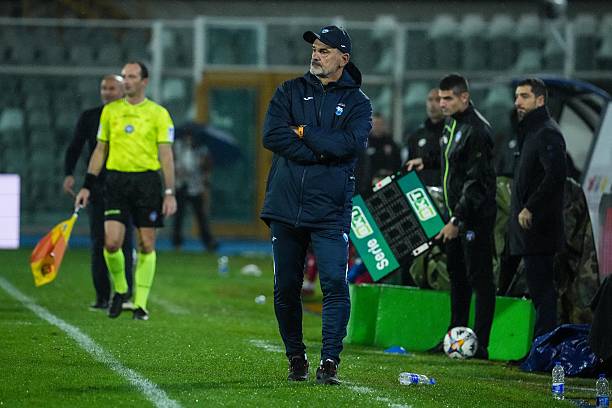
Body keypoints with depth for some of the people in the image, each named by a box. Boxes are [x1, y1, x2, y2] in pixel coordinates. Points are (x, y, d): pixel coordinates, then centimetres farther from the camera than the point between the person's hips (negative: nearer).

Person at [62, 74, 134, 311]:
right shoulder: (89, 117, 9)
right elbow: (74, 148, 11)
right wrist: (69, 174, -4)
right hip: (98, 186, 2)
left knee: (124, 241, -5)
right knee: (98, 242, -1)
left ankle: (125, 295, -2)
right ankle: (102, 296, 4)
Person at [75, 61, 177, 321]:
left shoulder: (158, 113, 2)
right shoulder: (110, 111, 10)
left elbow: (166, 155, 0)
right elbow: (100, 151, 14)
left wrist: (170, 193, -7)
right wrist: (87, 186, 8)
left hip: (147, 181, -2)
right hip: (116, 180, 2)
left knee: (146, 244, 0)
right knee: (112, 242, -10)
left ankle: (140, 303, 8)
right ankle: (119, 290, 14)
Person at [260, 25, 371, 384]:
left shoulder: (357, 102, 7)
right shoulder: (290, 91, 11)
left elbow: (351, 144, -12)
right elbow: (272, 135, -5)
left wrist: (303, 132, -8)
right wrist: (324, 151, -9)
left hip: (331, 210, -2)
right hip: (286, 205, 2)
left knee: (335, 284, -12)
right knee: (286, 287, 7)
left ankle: (330, 361, -10)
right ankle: (296, 358, 20)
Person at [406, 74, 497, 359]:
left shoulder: (477, 130, -19)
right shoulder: (451, 123, 10)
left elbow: (476, 182, -21)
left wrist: (458, 220, -22)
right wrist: (426, 161, 19)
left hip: (476, 215, -10)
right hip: (455, 213, 10)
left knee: (479, 277, -7)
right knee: (457, 276, 14)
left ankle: (480, 345, -8)